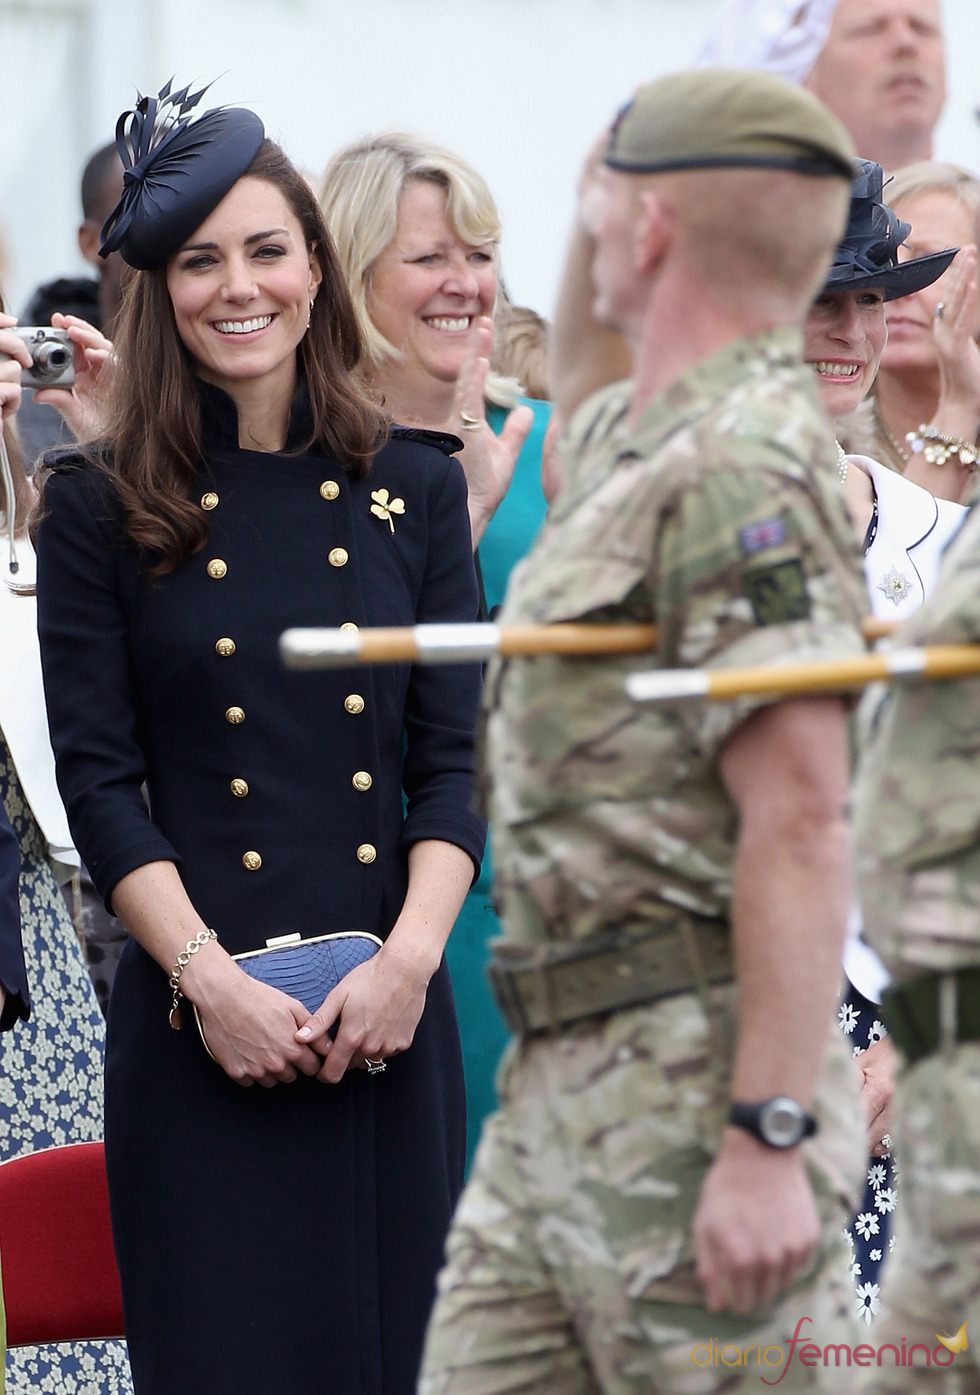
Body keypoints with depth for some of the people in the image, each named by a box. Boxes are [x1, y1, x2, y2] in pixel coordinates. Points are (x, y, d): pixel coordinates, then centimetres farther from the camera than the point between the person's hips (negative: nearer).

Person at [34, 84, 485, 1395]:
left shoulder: (414, 487, 7)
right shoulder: (103, 505, 1)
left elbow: (455, 759, 5)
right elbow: (97, 779, -3)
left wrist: (411, 957, -9)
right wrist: (209, 979, -13)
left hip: (387, 1010, 2)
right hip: (196, 1025, -2)